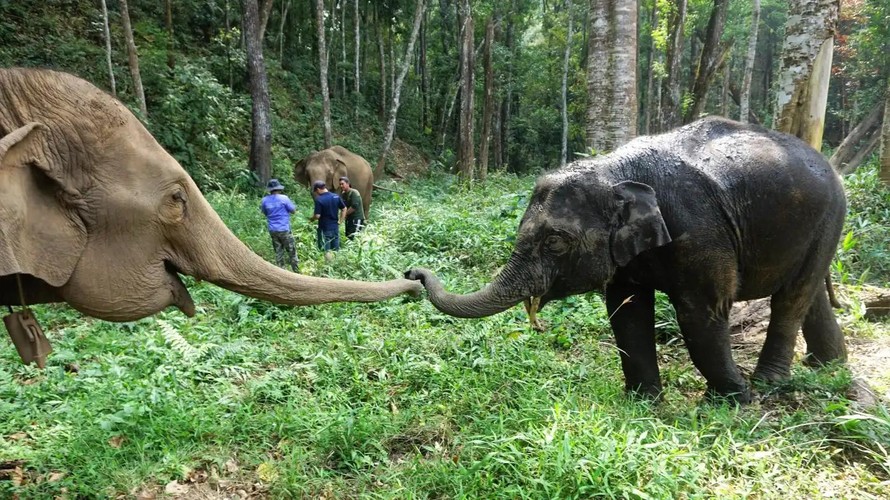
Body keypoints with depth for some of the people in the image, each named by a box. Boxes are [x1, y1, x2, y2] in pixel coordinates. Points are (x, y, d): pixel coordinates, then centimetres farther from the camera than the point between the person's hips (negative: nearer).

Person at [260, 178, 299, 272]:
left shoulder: (265, 200, 0)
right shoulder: (284, 198, -12)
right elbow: (293, 210, -2)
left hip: (272, 230, 4)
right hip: (284, 229, -4)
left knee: (278, 252, 12)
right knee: (291, 251, 7)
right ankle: (296, 270, 11)